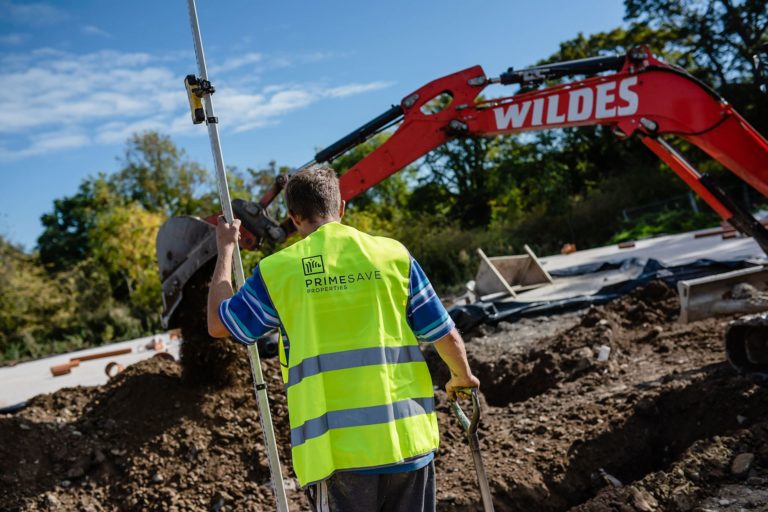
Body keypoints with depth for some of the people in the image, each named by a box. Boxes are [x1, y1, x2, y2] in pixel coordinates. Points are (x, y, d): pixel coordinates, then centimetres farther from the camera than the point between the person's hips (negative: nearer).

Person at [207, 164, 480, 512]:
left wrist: (225, 250, 24)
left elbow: (218, 324, 13)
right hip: (408, 439, 2)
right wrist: (462, 376, 26)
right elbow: (446, 336, 4)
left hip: (337, 451, -1)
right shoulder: (393, 254, 1)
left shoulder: (277, 270, -2)